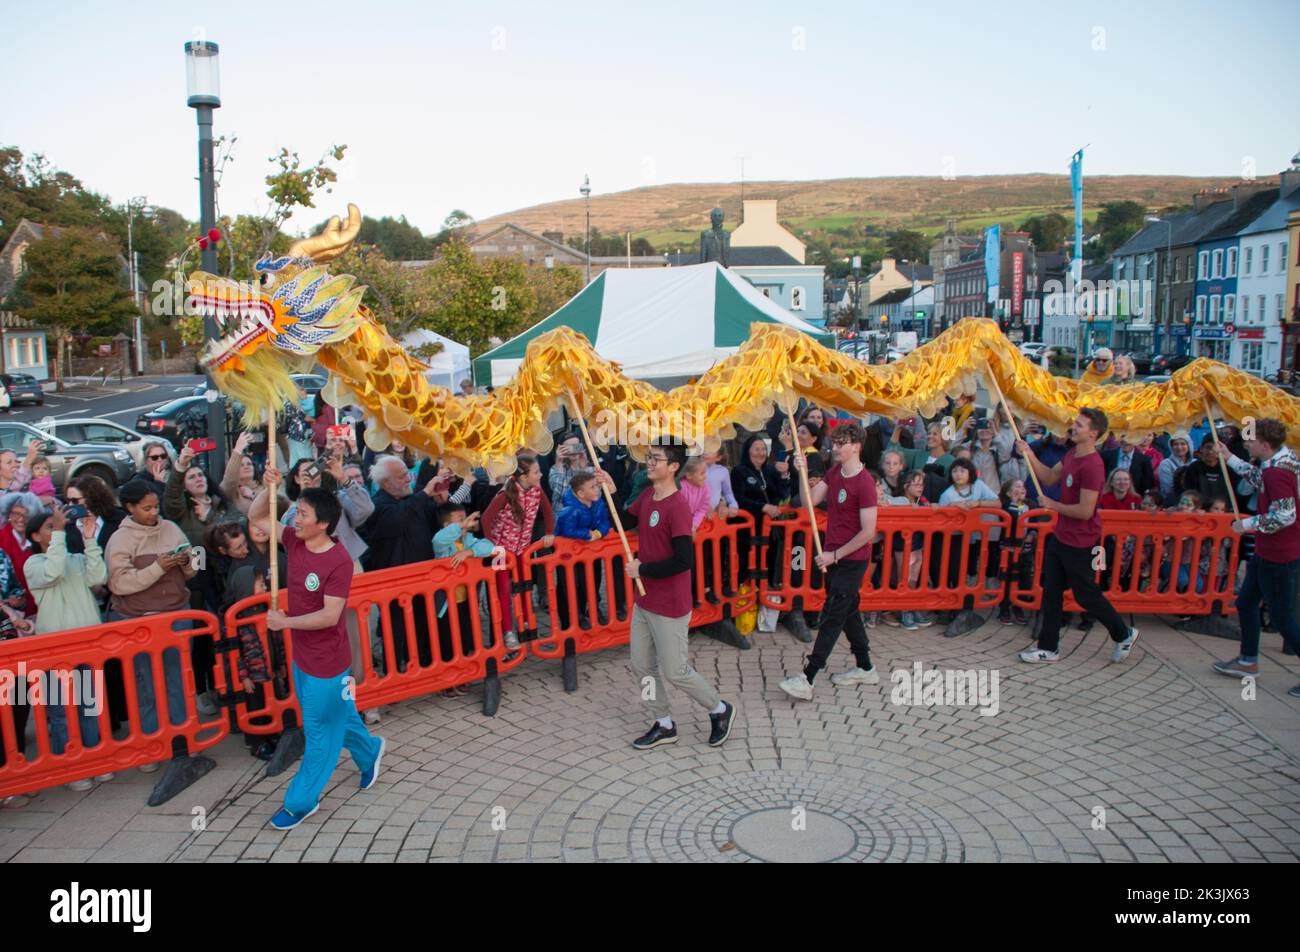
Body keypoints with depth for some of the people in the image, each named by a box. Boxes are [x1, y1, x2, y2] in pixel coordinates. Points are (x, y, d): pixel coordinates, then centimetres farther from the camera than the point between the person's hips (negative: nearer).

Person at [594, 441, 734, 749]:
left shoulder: (677, 507, -22)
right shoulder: (647, 496, 3)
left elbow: (684, 560, -27)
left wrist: (642, 569, -17)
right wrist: (611, 491, 3)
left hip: (669, 607, -8)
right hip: (643, 600, 8)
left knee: (674, 672, 3)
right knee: (642, 667, 14)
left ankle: (720, 710, 27)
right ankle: (664, 726, 31)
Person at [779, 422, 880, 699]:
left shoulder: (864, 484, -20)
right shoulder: (834, 471, 6)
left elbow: (868, 532, -20)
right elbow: (811, 500, 1)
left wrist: (835, 555, -16)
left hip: (852, 560, -9)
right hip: (834, 556, 9)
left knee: (831, 617, -6)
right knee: (848, 612, 18)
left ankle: (807, 679, -4)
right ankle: (865, 669, 32)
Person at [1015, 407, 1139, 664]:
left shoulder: (1092, 465, -25)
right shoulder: (1072, 455, 5)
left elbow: (1085, 510, -26)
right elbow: (1049, 478, 12)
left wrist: (1052, 505, -14)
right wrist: (1029, 455, 0)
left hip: (1079, 542, -9)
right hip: (1061, 536, 9)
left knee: (1086, 595, 6)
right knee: (1051, 591, 12)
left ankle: (1124, 634, 30)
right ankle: (1048, 647, 22)